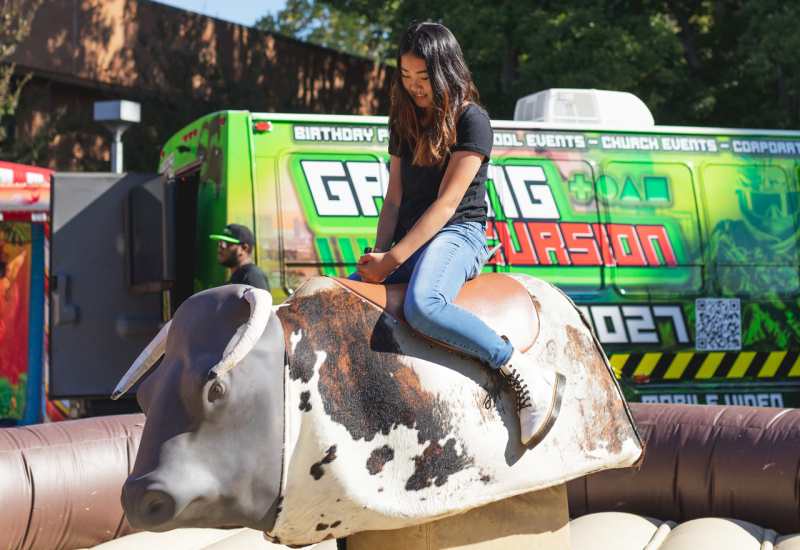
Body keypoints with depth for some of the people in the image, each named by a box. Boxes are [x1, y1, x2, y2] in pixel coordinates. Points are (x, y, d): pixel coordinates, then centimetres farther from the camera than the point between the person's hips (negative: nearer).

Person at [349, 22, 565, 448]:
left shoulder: (471, 120, -7)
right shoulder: (404, 121, 16)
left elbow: (446, 203, -13)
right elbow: (394, 200, 14)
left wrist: (393, 259, -17)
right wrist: (378, 254, -3)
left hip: (457, 234, -8)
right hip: (409, 241, 8)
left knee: (422, 306, -37)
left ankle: (529, 376, -29)